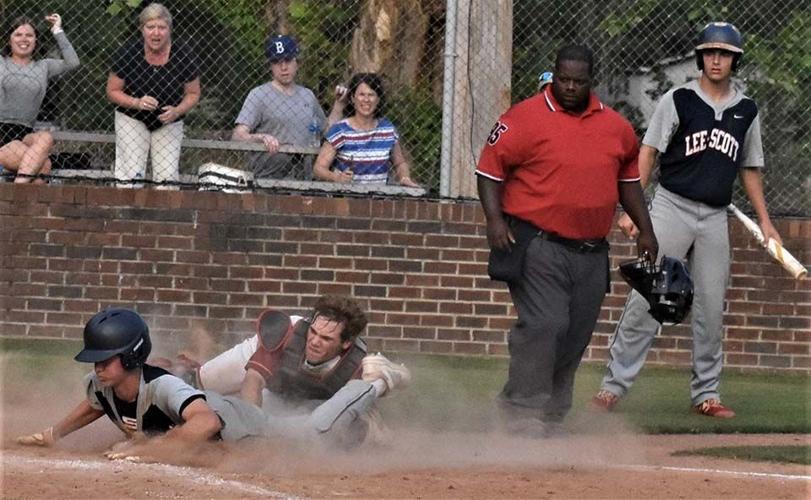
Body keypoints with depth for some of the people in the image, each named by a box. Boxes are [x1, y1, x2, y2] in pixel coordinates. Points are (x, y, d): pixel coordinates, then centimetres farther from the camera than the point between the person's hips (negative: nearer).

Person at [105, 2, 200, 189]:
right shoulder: (128, 54, -17)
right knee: (130, 176, -11)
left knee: (167, 178, -7)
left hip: (168, 123, 1)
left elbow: (193, 94, -2)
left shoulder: (183, 55, -15)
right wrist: (137, 102, -25)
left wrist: (177, 111, -22)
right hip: (132, 119, -1)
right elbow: (112, 91, -7)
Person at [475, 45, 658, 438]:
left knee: (575, 339, 7)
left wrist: (645, 230, 19)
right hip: (537, 245, -6)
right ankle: (523, 413, -15)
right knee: (543, 325, -19)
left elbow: (628, 180, 24)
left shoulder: (616, 127, 11)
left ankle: (550, 420, 17)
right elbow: (489, 170, -4)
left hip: (591, 252, 6)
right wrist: (495, 219, -17)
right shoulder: (524, 118, -5)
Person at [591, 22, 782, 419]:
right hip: (672, 207, -4)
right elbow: (648, 152, -2)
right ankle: (614, 385, -8)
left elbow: (749, 169, 19)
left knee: (711, 308, 5)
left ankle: (706, 394, 14)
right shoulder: (678, 100, -1)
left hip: (715, 218, 4)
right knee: (646, 299, -10)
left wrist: (764, 221, 14)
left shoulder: (746, 111, 10)